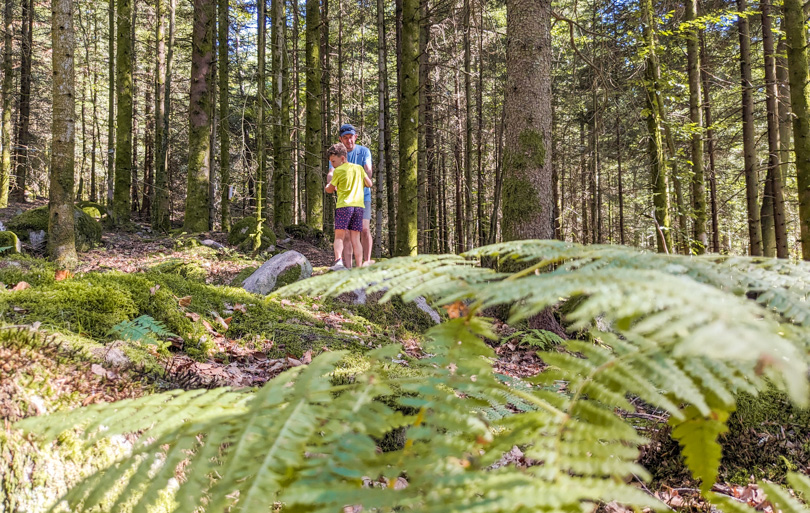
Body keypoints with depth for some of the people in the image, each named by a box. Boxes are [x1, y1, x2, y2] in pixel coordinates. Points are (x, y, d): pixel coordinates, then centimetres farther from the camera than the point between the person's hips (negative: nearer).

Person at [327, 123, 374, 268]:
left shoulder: (364, 151, -2)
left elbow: (368, 170, -17)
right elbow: (330, 174, -14)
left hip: (362, 196, -1)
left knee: (365, 229, -10)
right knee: (346, 232, -4)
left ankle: (367, 261, 1)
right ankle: (348, 266, -3)